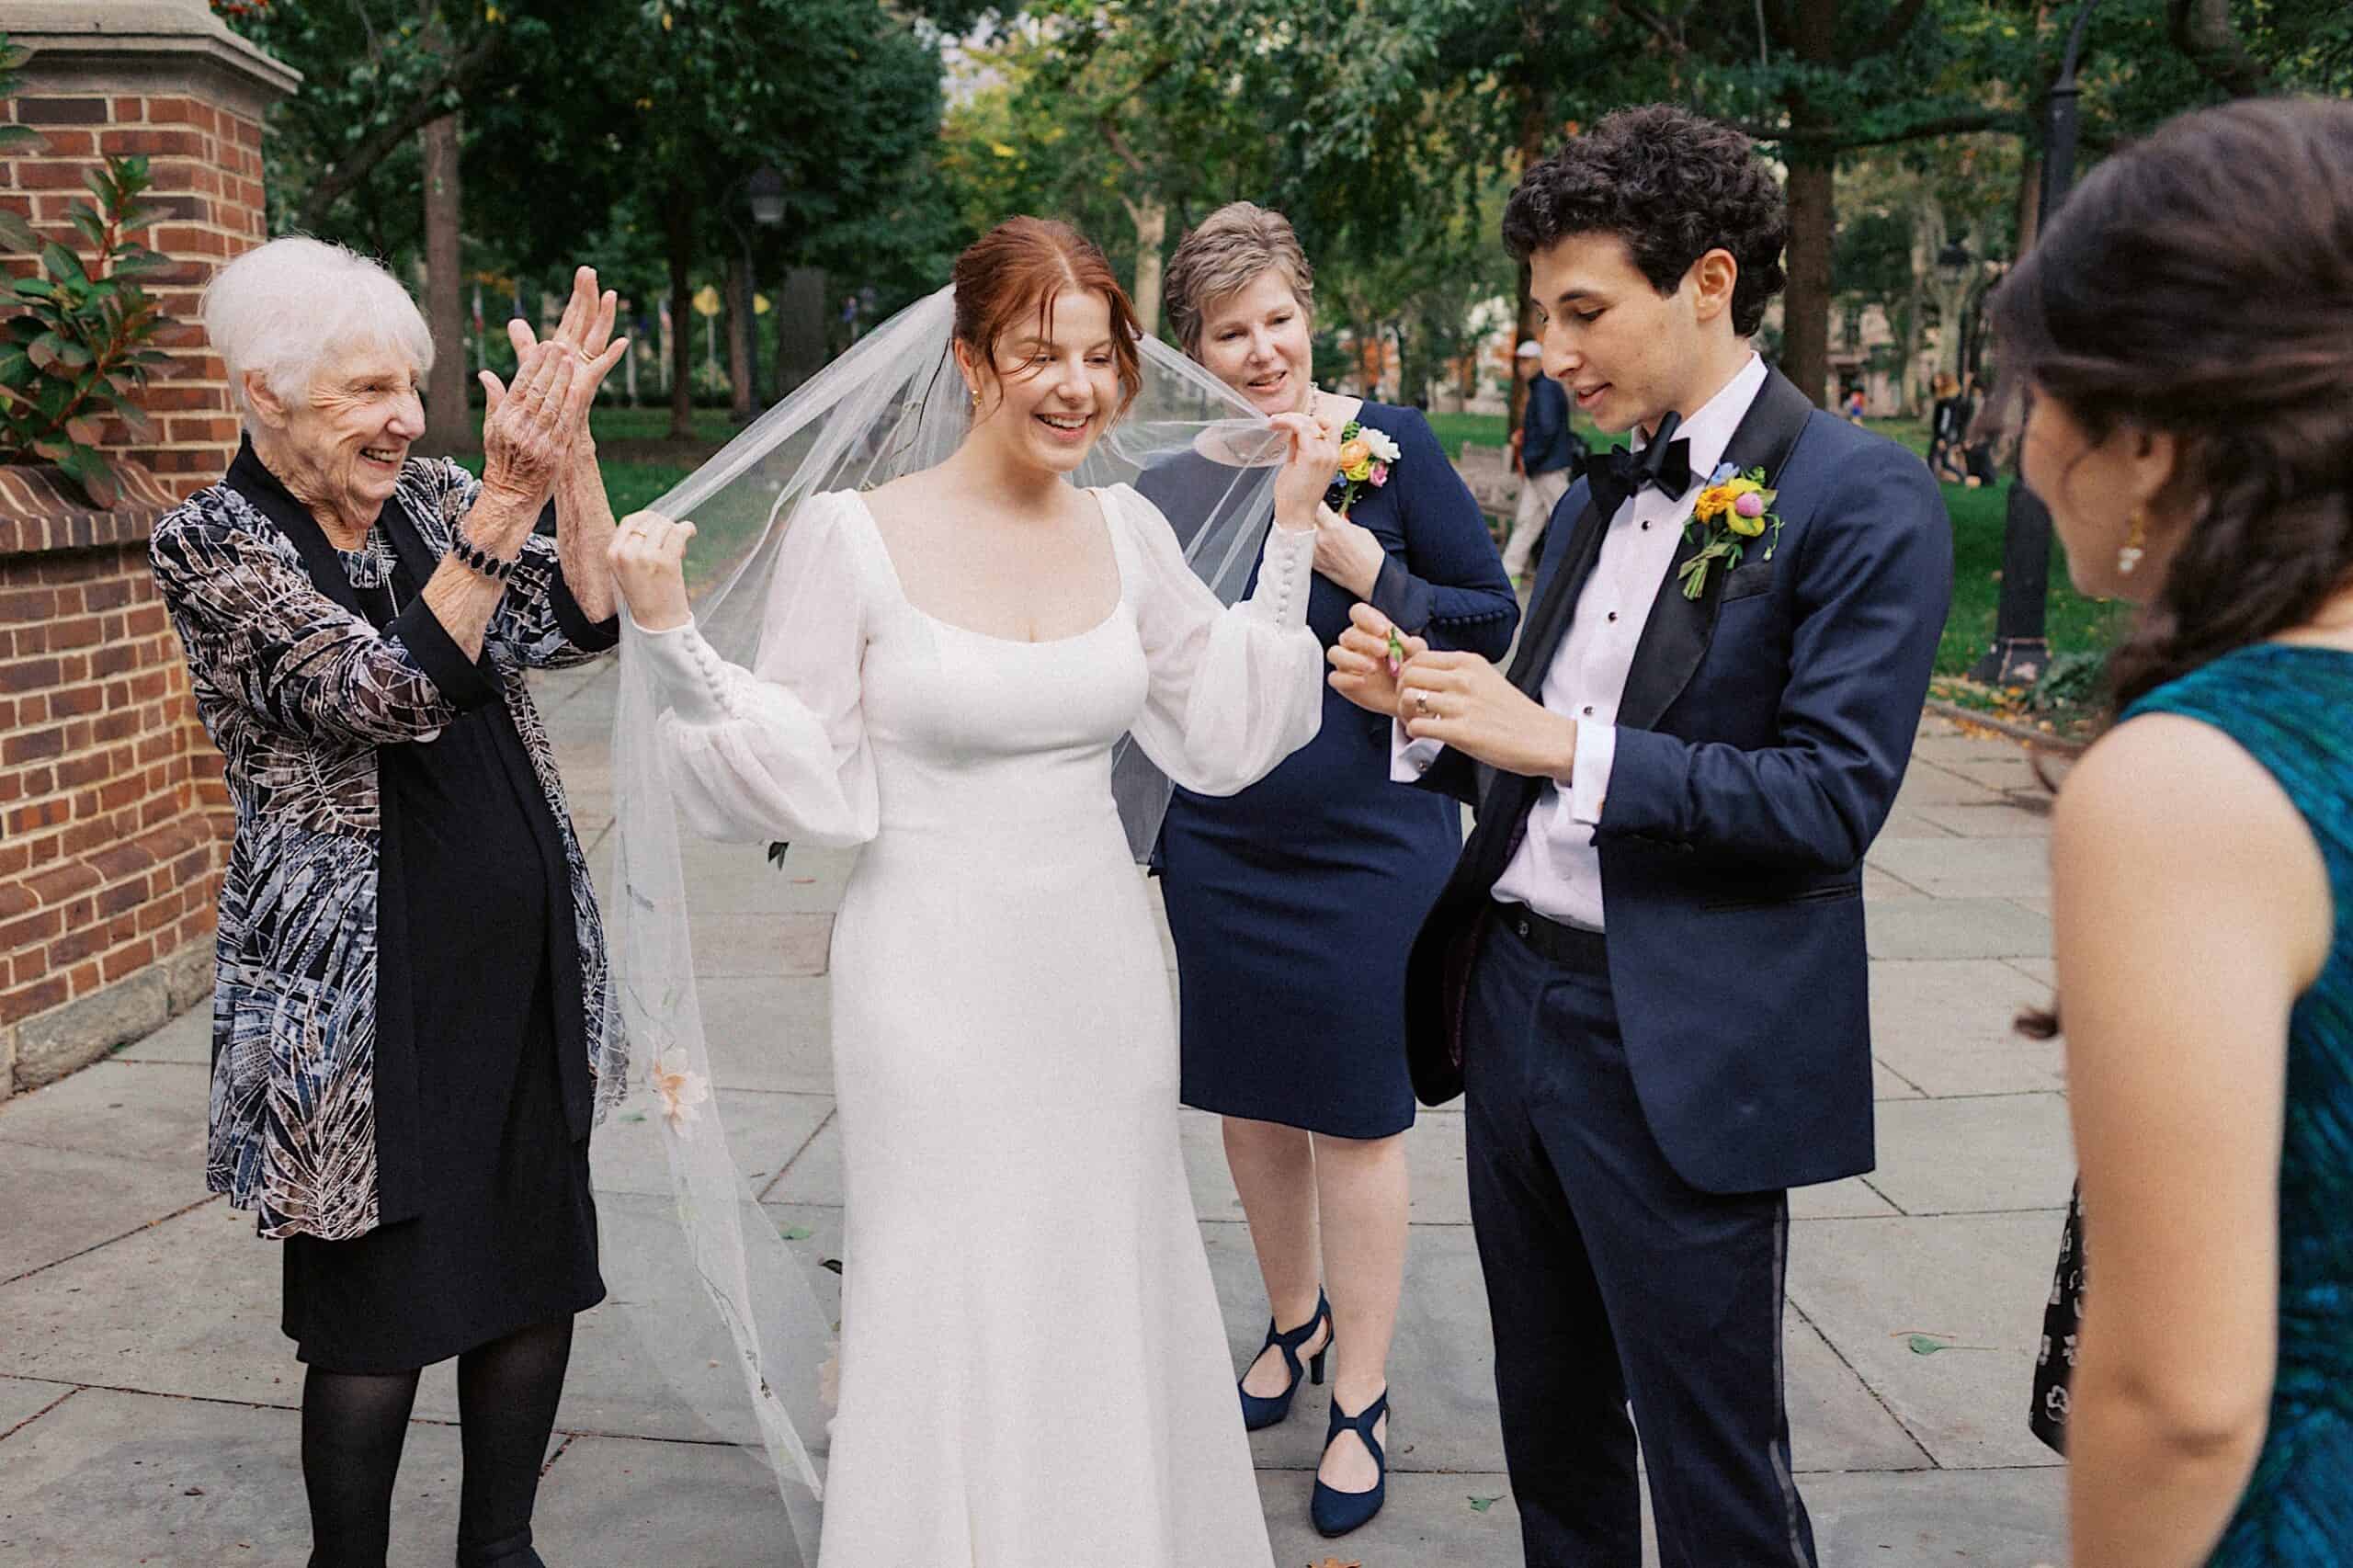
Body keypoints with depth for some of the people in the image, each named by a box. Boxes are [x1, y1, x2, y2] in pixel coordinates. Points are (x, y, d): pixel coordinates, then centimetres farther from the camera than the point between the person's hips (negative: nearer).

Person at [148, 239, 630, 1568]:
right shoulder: (214, 543, -10)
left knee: (540, 1274, 14)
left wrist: (571, 443, -13)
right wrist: (508, 498, -27)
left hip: (529, 957, 6)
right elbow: (395, 696, -23)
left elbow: (580, 624, -3)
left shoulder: (427, 495, 7)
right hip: (367, 984, -6)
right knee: (383, 1314, 6)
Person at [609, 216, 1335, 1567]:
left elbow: (1223, 739, 6)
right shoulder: (853, 534, -11)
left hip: (1105, 973, 4)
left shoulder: (1127, 529, 2)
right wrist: (673, 639, -21)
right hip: (941, 984, -4)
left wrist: (1292, 541, 4)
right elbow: (811, 784, -9)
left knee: (1114, 1297, 17)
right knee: (960, 1317, 8)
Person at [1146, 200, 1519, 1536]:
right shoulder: (1173, 484, 1)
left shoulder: (1389, 445, -8)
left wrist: (1359, 566, -20)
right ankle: (1293, 1319, 42)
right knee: (1249, 1100, 16)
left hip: (1368, 839, -4)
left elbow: (1496, 619, -8)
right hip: (1217, 846, 4)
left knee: (1355, 1115, 6)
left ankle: (1362, 1396, 25)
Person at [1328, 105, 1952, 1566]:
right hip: (1512, 995, 7)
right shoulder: (1602, 492, 13)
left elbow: (1837, 795, -18)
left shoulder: (1861, 497, -10)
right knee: (1551, 1427, 20)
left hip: (1680, 1051, -7)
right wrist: (1427, 711, -4)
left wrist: (1561, 744, -22)